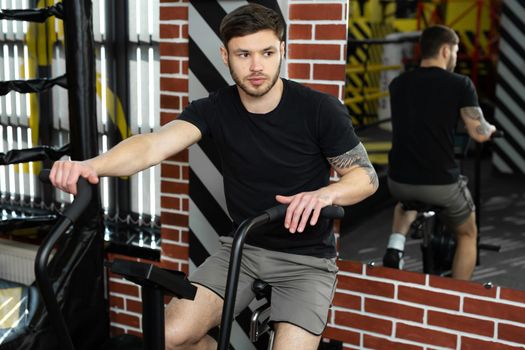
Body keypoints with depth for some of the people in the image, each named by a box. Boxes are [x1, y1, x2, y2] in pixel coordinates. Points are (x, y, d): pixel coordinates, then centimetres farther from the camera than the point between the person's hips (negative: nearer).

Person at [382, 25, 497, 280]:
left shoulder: (398, 84, 6)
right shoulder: (459, 84, -7)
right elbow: (479, 134, -8)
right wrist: (490, 127, 15)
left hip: (398, 181, 4)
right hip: (441, 183, -4)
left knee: (407, 198, 40)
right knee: (467, 235, 24)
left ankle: (395, 248, 16)